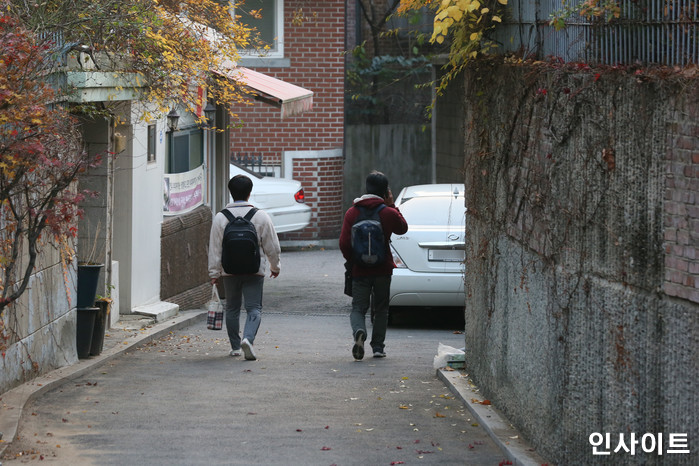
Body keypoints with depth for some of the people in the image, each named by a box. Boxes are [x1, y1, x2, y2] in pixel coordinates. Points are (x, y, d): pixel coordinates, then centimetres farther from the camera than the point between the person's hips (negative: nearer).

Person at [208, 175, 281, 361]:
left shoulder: (220, 218, -4)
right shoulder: (261, 216, -5)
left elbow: (215, 248, -1)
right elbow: (272, 246, 1)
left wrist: (214, 272, 5)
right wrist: (275, 266, 16)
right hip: (254, 270, -1)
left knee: (232, 308, 15)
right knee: (254, 308, -1)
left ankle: (235, 346, 20)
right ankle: (248, 338, -24)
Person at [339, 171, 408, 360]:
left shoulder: (352, 213, -4)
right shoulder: (388, 213, -8)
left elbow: (344, 243, -6)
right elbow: (403, 228, 13)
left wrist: (352, 261, 9)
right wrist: (392, 205, 13)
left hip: (360, 270, 0)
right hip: (382, 269, 0)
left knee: (358, 308, 3)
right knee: (381, 308, 14)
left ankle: (359, 332, -27)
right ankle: (378, 346, 14)